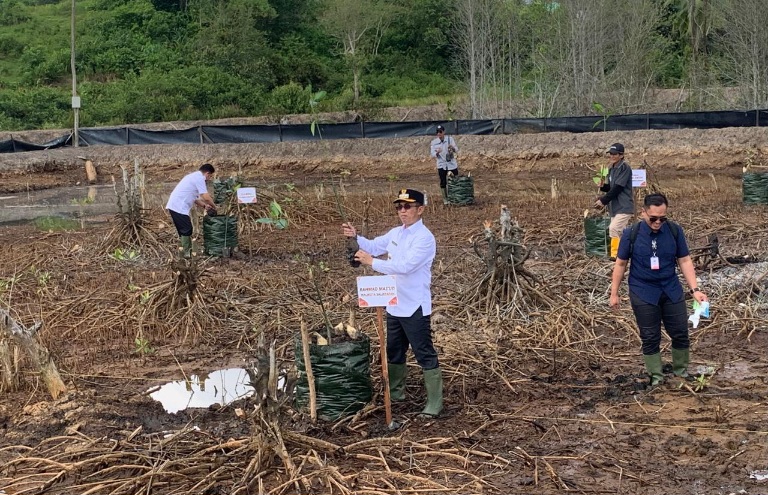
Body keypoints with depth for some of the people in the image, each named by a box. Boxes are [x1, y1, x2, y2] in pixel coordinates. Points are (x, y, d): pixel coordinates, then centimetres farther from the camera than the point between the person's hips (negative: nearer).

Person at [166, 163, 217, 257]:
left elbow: (194, 197, 25)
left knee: (183, 230, 15)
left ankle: (186, 251, 20)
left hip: (174, 206, 10)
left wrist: (204, 206, 17)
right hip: (179, 207, -10)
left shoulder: (194, 176, 22)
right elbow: (206, 197, -15)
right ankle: (187, 253, -1)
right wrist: (214, 206, 0)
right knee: (187, 230, -4)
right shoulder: (199, 178, -10)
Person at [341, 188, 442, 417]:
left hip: (415, 307, -9)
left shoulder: (425, 238, -19)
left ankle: (435, 402, 5)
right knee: (394, 352, 22)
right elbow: (373, 246, 18)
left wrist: (372, 262, -25)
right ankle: (395, 392, 38)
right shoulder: (396, 233, 8)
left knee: (425, 355, -2)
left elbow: (404, 266, -28)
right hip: (394, 304, 9)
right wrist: (355, 237, -1)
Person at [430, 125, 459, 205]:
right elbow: (433, 155, -8)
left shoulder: (450, 139, -3)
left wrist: (453, 148, -28)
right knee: (443, 183, 2)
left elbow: (457, 151, -5)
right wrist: (437, 152, -30)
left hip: (452, 164, 0)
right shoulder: (433, 142, -3)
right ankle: (445, 199, 14)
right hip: (441, 165, 0)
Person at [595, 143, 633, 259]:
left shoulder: (624, 167, -13)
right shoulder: (612, 168, 14)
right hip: (615, 207, 9)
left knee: (614, 229, -19)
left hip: (624, 207, -9)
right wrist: (603, 186, -3)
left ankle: (615, 254, -14)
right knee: (620, 232, 8)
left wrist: (603, 201, -15)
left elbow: (617, 188, -18)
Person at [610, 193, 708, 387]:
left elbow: (685, 261, -2)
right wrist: (614, 293, 2)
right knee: (650, 337, 6)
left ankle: (682, 372, 29)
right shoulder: (631, 234, -12)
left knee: (680, 333, 8)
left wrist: (695, 289, -10)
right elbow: (620, 264, -2)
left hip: (672, 291, 2)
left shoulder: (675, 231, -7)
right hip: (643, 294, -2)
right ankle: (656, 377, 20)